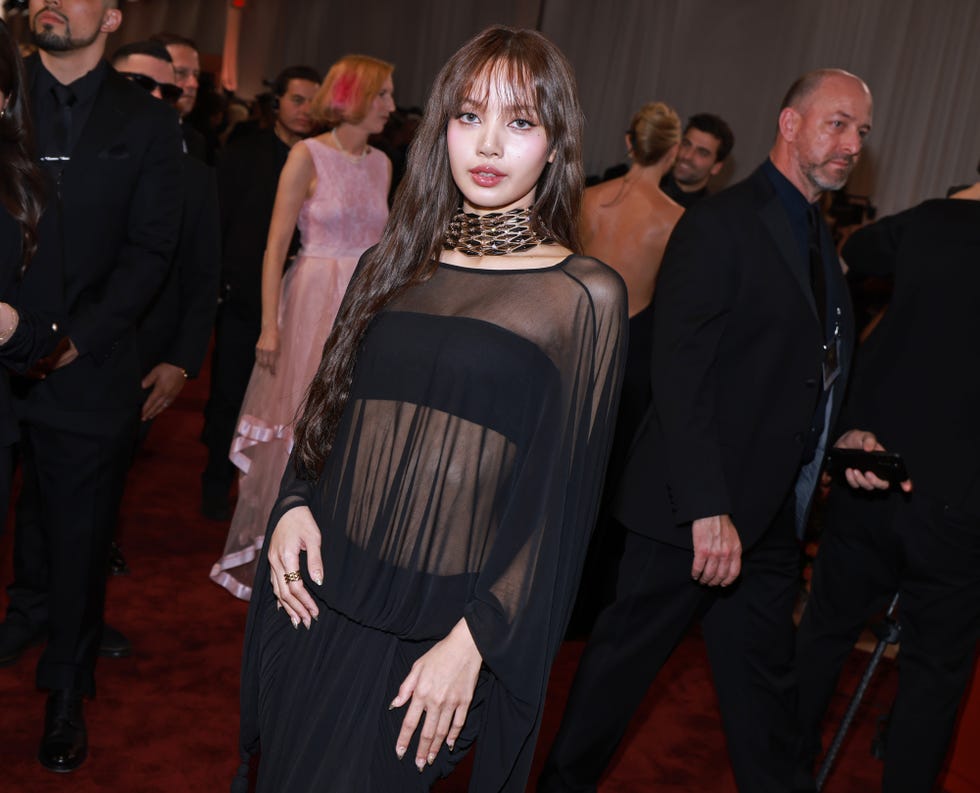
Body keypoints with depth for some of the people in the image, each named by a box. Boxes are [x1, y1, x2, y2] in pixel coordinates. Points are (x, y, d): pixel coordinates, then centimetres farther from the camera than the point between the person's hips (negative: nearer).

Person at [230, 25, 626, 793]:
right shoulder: (391, 267, 7)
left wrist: (475, 641, -11)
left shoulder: (586, 296, -7)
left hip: (438, 628, -4)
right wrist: (294, 505, -4)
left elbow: (563, 497, -7)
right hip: (316, 595, 5)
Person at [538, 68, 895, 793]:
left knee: (767, 688, 17)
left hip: (773, 518, 8)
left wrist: (844, 438, 4)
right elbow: (679, 374, -20)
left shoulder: (823, 246, 15)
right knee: (625, 659, 8)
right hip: (698, 513, -8)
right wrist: (708, 508, -25)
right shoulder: (720, 225, -12)